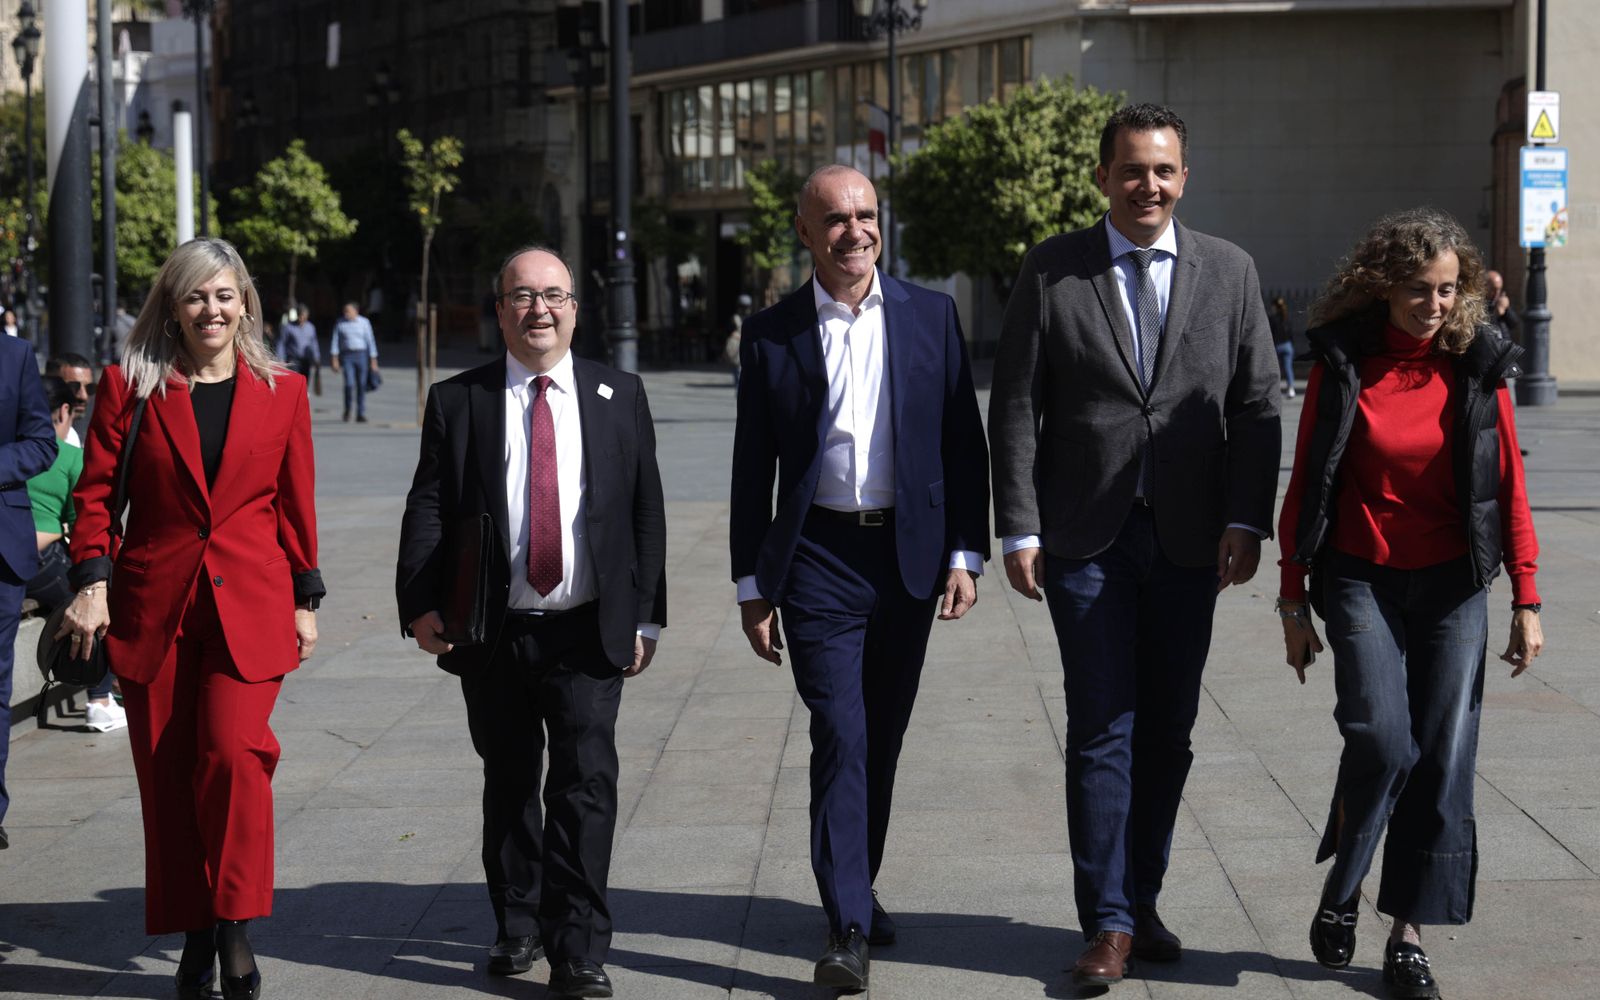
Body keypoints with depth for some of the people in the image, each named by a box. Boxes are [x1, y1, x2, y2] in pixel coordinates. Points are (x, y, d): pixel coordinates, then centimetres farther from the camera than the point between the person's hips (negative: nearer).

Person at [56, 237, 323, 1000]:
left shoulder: (281, 392, 6)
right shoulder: (131, 386, 3)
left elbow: (296, 504, 10)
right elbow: (94, 492, 5)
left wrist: (304, 600, 9)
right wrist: (91, 581, -5)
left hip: (249, 605, -1)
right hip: (153, 606, 1)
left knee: (233, 750, -18)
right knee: (166, 774, 3)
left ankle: (236, 930, -5)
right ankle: (195, 938, 16)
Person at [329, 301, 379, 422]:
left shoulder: (364, 322, 0)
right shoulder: (340, 323, 2)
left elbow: (370, 341, 1)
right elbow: (335, 342, 2)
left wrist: (373, 361, -2)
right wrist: (334, 360, -6)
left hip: (361, 355, 0)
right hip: (347, 356, 0)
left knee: (361, 386, 0)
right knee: (349, 384, -13)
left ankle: (360, 414, 7)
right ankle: (347, 410, 10)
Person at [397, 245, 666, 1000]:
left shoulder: (619, 396, 6)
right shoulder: (457, 401, 3)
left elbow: (645, 512, 6)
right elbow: (427, 509, -2)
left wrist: (645, 617, 2)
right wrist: (421, 604, -14)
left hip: (590, 633, -1)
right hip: (492, 634, 1)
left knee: (586, 784, -8)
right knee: (508, 784, 13)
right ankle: (518, 926, 29)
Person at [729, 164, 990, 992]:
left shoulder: (931, 316, 5)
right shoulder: (770, 334, 2)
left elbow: (964, 443, 6)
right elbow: (752, 469, 5)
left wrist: (966, 555, -1)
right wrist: (752, 585, 2)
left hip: (909, 556, 2)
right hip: (818, 559, -2)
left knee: (882, 739, 12)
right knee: (840, 737, -10)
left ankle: (857, 887, 30)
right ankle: (849, 928, -10)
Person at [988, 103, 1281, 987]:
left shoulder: (1229, 272, 6)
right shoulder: (1050, 272, 1)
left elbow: (1256, 405, 5)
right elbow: (1015, 408, 0)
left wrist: (1246, 520, -5)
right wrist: (1019, 530, -6)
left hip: (1189, 541, 2)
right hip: (1086, 539, -2)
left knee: (1167, 732, 8)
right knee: (1102, 731, -3)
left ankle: (1140, 900, 21)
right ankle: (1108, 922, 1)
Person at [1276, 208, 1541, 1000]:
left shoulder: (1477, 368, 0)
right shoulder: (1342, 366, -2)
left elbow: (1509, 488, 3)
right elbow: (1305, 488, 3)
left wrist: (1526, 599, -1)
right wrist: (1293, 601, 3)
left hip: (1451, 585, 1)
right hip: (1362, 579, -1)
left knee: (1443, 756, -2)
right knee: (1381, 737, -17)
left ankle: (1409, 933, 9)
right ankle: (1342, 886, 9)